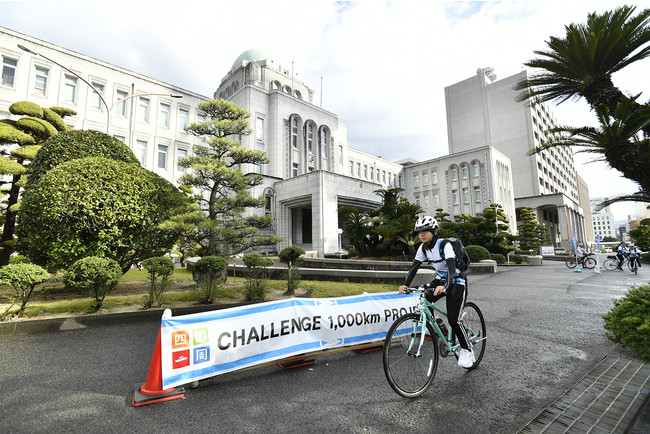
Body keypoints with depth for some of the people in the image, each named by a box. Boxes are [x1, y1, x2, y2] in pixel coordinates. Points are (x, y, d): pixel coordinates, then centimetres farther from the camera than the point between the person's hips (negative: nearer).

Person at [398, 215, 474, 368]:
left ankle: (467, 350, 10)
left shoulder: (445, 245, -24)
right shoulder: (423, 247, -6)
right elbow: (414, 267, -11)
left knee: (453, 319, -13)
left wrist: (444, 286, -53)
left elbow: (451, 267, -37)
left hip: (456, 282, -6)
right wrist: (405, 284, -25)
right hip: (441, 279, 6)